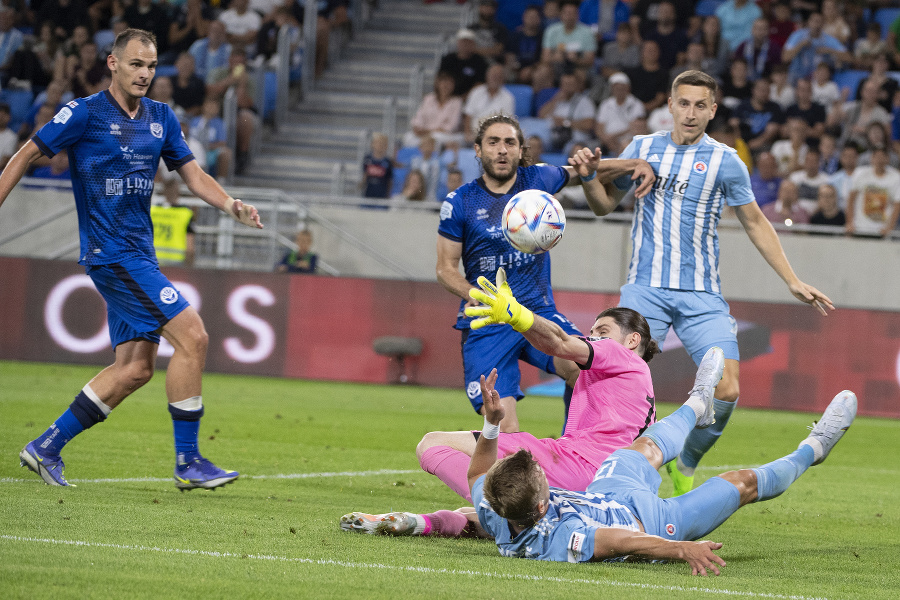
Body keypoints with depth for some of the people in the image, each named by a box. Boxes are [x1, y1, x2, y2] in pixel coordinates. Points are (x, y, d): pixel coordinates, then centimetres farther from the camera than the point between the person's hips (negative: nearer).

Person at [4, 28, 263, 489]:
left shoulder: (161, 118, 12)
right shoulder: (85, 113, -7)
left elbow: (192, 174, 13)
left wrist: (231, 205, -5)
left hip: (138, 254, 8)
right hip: (111, 253, -8)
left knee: (136, 368, 5)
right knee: (192, 336, -16)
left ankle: (47, 447, 14)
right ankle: (187, 461, -10)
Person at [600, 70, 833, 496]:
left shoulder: (724, 162, 4)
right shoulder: (642, 148, 8)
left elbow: (755, 223, 13)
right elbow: (604, 205, 16)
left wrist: (792, 281, 10)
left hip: (702, 295, 0)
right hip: (645, 289, 0)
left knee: (726, 390, -12)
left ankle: (685, 465, 12)